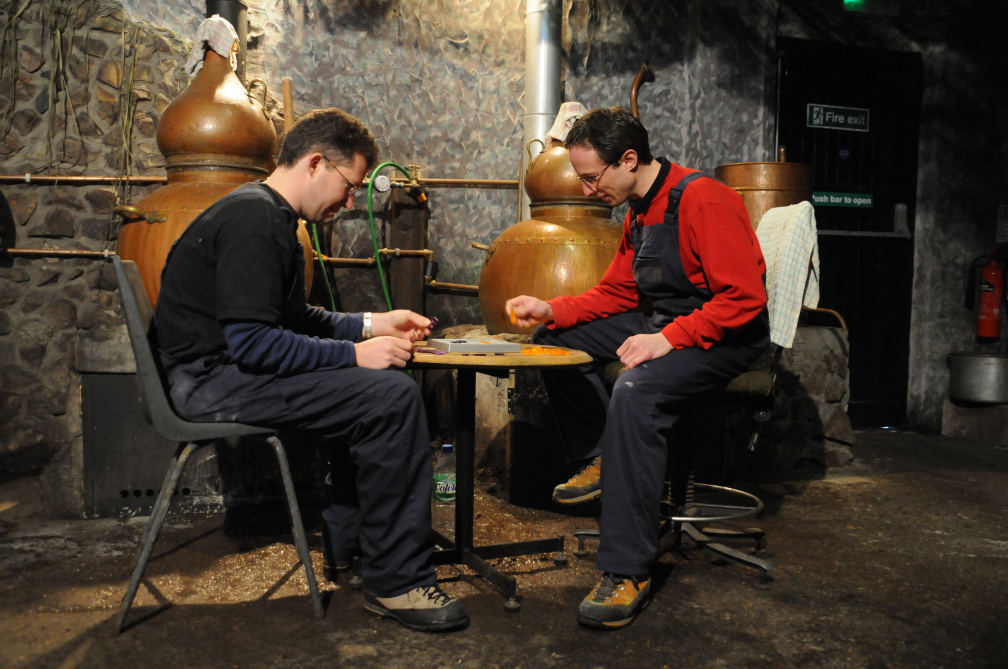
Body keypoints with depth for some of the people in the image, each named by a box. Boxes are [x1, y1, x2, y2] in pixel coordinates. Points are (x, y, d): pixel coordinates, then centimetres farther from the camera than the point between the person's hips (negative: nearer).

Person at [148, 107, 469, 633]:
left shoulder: (269, 215, 16)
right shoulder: (254, 220, -17)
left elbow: (290, 316, 22)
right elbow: (252, 342, -24)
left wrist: (370, 325, 13)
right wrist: (354, 353, -19)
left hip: (228, 369, 11)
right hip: (214, 378, -11)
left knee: (376, 390, 14)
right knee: (392, 397, -20)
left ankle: (345, 546, 17)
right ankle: (396, 581, -11)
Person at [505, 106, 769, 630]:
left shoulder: (703, 200, -19)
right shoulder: (639, 209, 10)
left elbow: (743, 298, -24)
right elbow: (617, 292, 14)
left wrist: (667, 339, -29)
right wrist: (552, 310, 0)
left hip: (725, 333, -9)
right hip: (660, 323, 9)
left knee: (636, 392, -36)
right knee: (553, 341, 4)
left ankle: (627, 571, -29)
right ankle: (599, 458, 16)